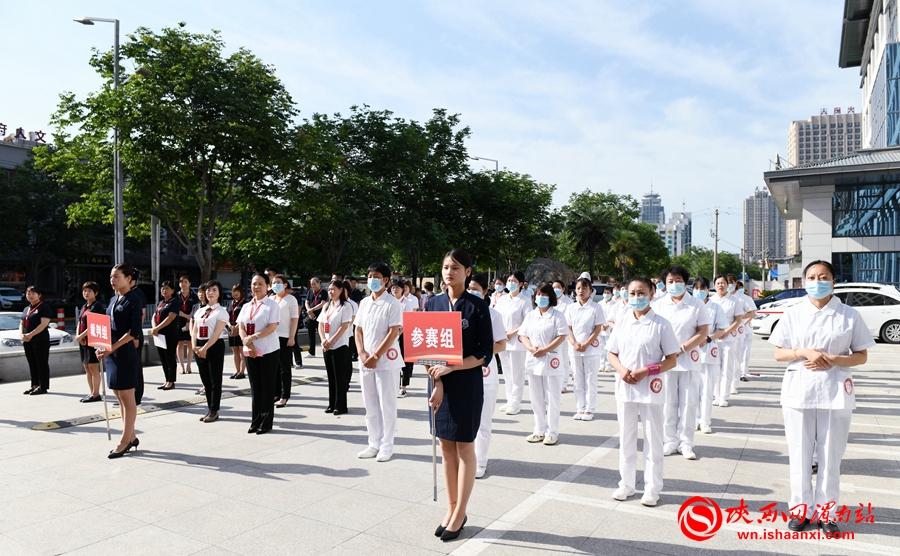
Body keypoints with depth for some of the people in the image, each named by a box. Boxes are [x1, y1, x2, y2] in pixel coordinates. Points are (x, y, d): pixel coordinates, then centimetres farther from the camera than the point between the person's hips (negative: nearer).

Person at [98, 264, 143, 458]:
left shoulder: (133, 300, -10)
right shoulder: (113, 300, 14)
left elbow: (134, 331, -17)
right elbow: (108, 326, 16)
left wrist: (112, 347, -19)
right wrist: (102, 347, 1)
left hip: (125, 353, -8)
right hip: (112, 353, 8)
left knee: (127, 398, 0)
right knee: (120, 398, 12)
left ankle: (125, 441, 7)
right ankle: (131, 437, 22)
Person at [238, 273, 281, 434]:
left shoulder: (272, 305, -5)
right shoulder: (246, 307, 12)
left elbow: (272, 327, -14)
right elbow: (241, 328, 5)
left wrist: (254, 337, -23)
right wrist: (248, 344, -11)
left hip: (268, 352, -5)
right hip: (250, 352, 5)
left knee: (267, 387, 2)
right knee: (254, 387, 11)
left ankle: (266, 423, 10)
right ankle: (255, 421, 19)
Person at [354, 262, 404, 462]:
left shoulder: (392, 303, -8)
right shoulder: (364, 302, 10)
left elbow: (393, 333, -14)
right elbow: (358, 330, 11)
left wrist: (375, 356, -16)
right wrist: (362, 354, -4)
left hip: (386, 360, -6)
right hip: (365, 361, 6)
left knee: (387, 404, 2)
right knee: (370, 405, 11)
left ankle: (386, 446, 13)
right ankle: (374, 443, 22)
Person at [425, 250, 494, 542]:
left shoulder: (478, 306, -8)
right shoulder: (433, 303, 3)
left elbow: (485, 353, -9)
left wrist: (451, 367, -19)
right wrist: (437, 381, -10)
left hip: (468, 384, -4)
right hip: (440, 381, 4)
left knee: (464, 447, 6)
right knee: (446, 446, 11)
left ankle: (460, 514, 18)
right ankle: (451, 508, 25)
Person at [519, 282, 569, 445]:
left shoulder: (557, 315, -4)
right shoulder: (530, 315, 11)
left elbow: (562, 336, -11)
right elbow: (523, 335, 8)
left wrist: (545, 350, -18)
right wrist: (531, 348, -11)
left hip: (551, 361, -5)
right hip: (533, 361, 5)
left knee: (552, 399, 1)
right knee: (536, 399, 11)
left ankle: (552, 432, 12)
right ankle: (540, 430, 22)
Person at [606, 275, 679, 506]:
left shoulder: (661, 324, -7)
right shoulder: (622, 322, 4)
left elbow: (671, 360, -5)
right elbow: (612, 354, 9)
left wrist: (646, 371, -18)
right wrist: (621, 369, -11)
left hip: (650, 388, -3)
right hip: (624, 387, 3)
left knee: (653, 439, 7)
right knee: (626, 438, 13)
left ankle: (652, 488, 20)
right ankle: (626, 484, 26)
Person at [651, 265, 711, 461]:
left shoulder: (696, 304, 1)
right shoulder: (658, 304, 5)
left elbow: (703, 332, -3)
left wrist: (682, 348, -14)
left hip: (689, 361, -1)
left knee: (688, 402, 4)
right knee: (668, 402, 6)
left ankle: (686, 442, 15)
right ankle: (670, 440, 17)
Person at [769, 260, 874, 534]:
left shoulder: (850, 315, 1)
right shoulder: (793, 314, 3)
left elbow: (862, 356, 3)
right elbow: (778, 353, 4)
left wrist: (832, 360, -15)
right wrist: (803, 352, -15)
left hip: (835, 393, 0)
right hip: (799, 391, 1)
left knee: (831, 456, 7)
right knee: (800, 455, 7)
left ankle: (826, 512, 21)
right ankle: (801, 509, 20)